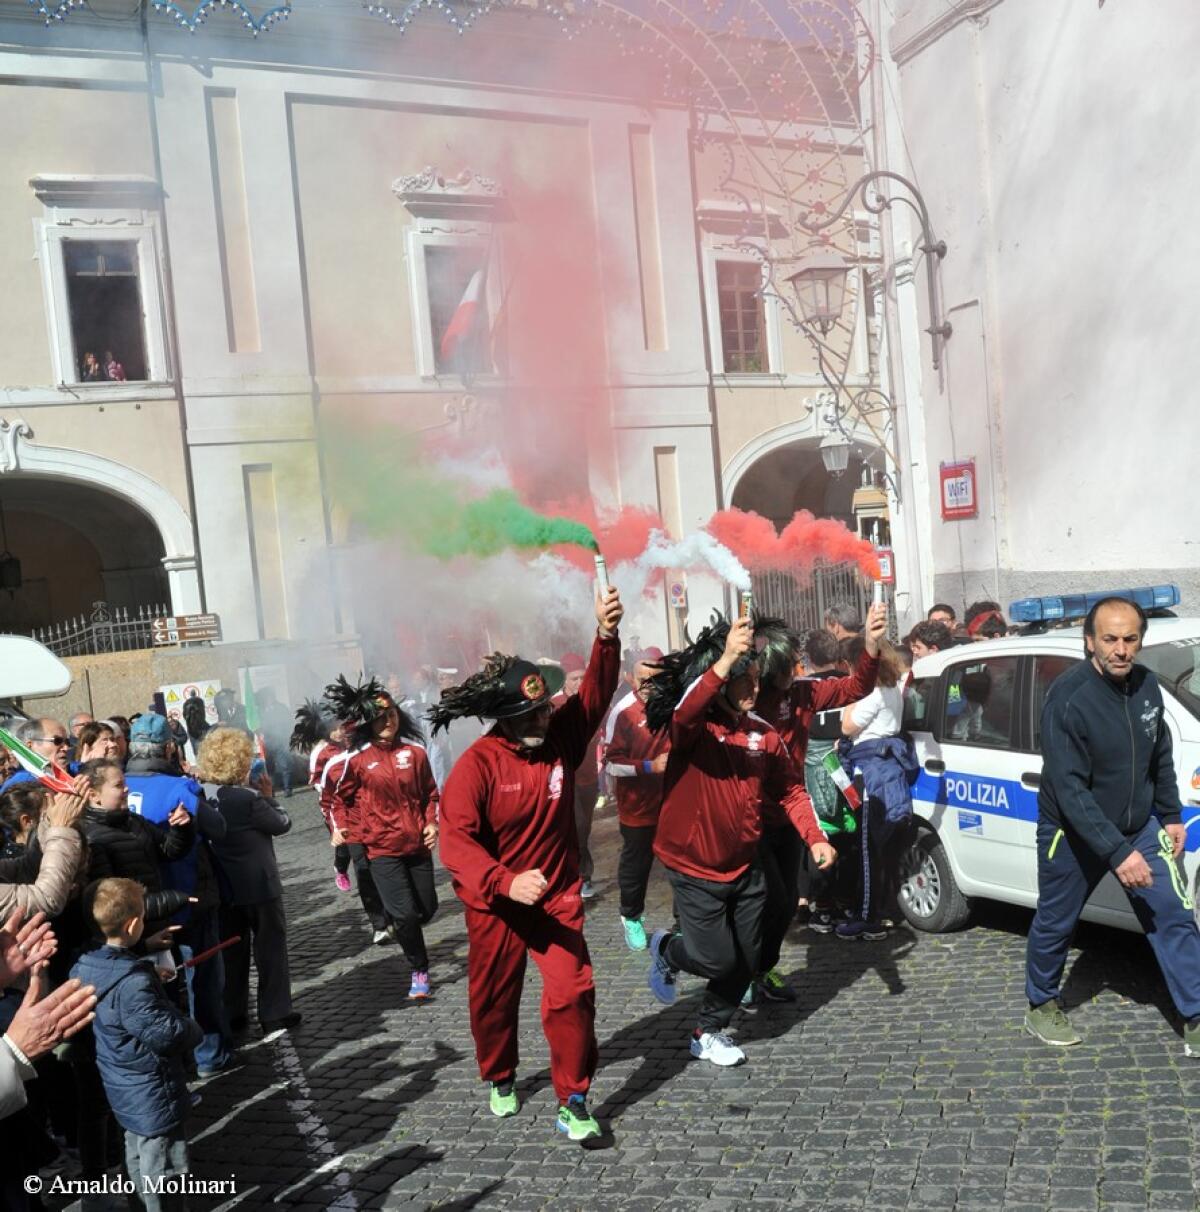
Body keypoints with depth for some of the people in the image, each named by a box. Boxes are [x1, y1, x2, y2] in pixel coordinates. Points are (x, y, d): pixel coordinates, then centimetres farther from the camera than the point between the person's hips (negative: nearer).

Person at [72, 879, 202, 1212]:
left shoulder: (86, 968, -4)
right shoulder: (132, 983, -31)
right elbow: (166, 1034, -30)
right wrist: (193, 1030, -9)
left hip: (124, 1091, 9)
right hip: (153, 1096, -9)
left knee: (137, 1158, 27)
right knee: (164, 1175, 6)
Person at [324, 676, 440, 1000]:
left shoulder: (414, 750, 0)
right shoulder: (356, 758, -8)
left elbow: (430, 792, 11)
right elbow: (338, 794, 6)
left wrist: (432, 823, -1)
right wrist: (343, 826, -3)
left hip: (417, 844, 3)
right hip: (382, 848, -3)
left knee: (427, 908, 13)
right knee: (405, 913, -11)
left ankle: (404, 930, 47)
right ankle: (420, 971, 10)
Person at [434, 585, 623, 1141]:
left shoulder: (560, 738, -7)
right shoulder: (476, 765, -21)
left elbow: (595, 693, -18)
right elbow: (456, 840, -28)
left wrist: (607, 636, -34)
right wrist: (506, 882, -42)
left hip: (557, 898, 2)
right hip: (496, 904, -2)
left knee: (572, 994, -8)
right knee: (493, 1000, 16)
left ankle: (573, 1102, 9)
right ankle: (500, 1080, 44)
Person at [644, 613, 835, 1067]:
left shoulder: (763, 734, -1)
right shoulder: (692, 728, -18)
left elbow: (790, 791, 4)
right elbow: (684, 712, -42)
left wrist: (815, 838, -11)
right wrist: (726, 659, -54)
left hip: (746, 867, 6)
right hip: (695, 869, -6)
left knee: (746, 960, 12)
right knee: (718, 959, -2)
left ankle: (707, 1034, 34)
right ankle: (666, 950, 31)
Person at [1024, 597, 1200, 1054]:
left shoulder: (1146, 684, -5)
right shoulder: (1068, 698, -26)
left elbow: (1161, 756, 11)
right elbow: (1069, 789, -27)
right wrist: (1117, 852, -29)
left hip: (1139, 826, 5)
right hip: (1074, 833, -5)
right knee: (1055, 925, 11)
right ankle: (1041, 1007, 32)